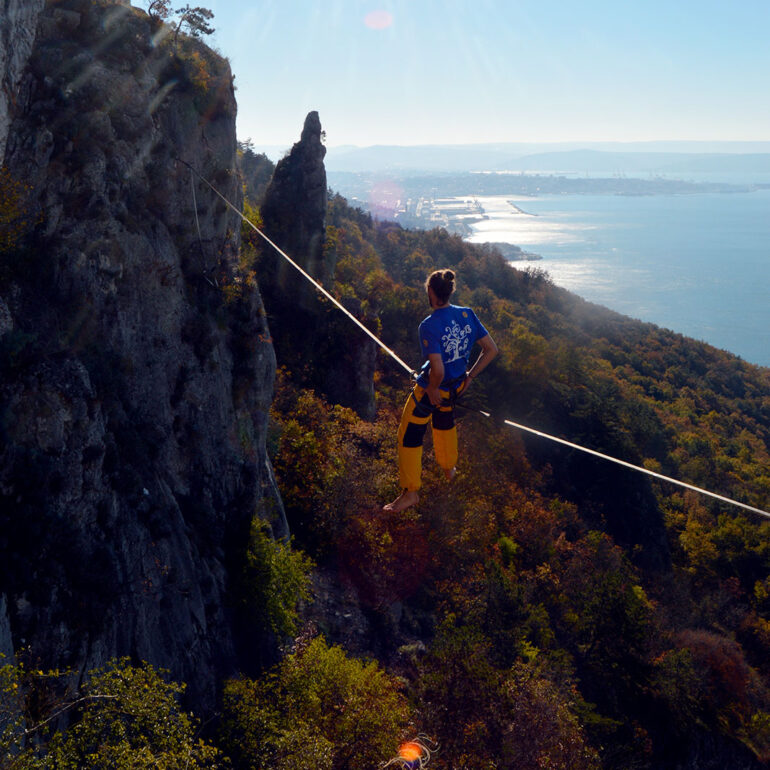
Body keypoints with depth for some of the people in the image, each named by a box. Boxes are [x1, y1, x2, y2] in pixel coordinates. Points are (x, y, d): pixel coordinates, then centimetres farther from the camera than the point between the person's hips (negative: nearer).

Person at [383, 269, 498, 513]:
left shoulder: (429, 326, -28)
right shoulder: (467, 315, -9)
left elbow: (438, 370, -35)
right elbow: (491, 350, -4)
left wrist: (432, 389, -15)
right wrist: (469, 376, 5)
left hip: (431, 390, -7)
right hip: (456, 387, 7)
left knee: (409, 437, 10)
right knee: (445, 422, 35)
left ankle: (410, 492, 18)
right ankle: (449, 468, 57)